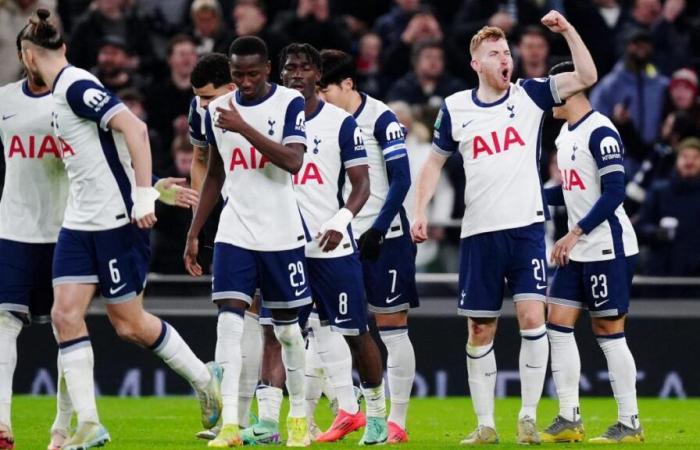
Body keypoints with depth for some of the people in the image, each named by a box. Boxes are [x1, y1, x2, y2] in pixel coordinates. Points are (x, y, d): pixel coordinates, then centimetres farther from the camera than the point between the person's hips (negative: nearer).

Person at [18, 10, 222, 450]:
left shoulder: (76, 87, -17)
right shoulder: (63, 91, 12)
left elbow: (134, 128, -25)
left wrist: (143, 195, -26)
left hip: (117, 218, -9)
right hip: (80, 223, 9)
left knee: (130, 323, 1)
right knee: (65, 314, -2)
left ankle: (204, 378, 22)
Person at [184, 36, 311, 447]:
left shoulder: (290, 104, -6)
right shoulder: (218, 111, 7)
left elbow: (293, 162, -20)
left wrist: (244, 128, -25)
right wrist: (194, 234, 14)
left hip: (282, 235, -3)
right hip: (235, 233, 3)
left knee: (287, 325, 7)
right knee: (229, 322, -11)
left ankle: (299, 416, 23)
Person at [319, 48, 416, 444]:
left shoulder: (381, 119, -9)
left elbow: (401, 180, -11)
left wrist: (377, 230, -16)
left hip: (384, 238, -6)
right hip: (340, 238, 6)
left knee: (392, 327, -1)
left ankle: (397, 422, 2)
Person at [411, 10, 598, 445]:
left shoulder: (529, 95, 3)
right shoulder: (455, 109, 5)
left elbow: (587, 77, -5)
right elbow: (436, 161, 15)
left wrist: (568, 30, -15)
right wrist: (420, 211, 5)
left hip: (526, 228, -1)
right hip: (479, 233, 1)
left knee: (532, 317, -14)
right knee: (481, 330, 4)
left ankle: (529, 417, -6)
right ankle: (485, 424, 13)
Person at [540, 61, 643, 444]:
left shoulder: (600, 132, -15)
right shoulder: (565, 135, 14)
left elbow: (613, 193, -20)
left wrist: (575, 233, -23)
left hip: (607, 247, -9)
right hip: (577, 252, 9)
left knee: (608, 331, -5)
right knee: (557, 324, 4)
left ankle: (630, 424, 2)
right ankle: (569, 420, 8)